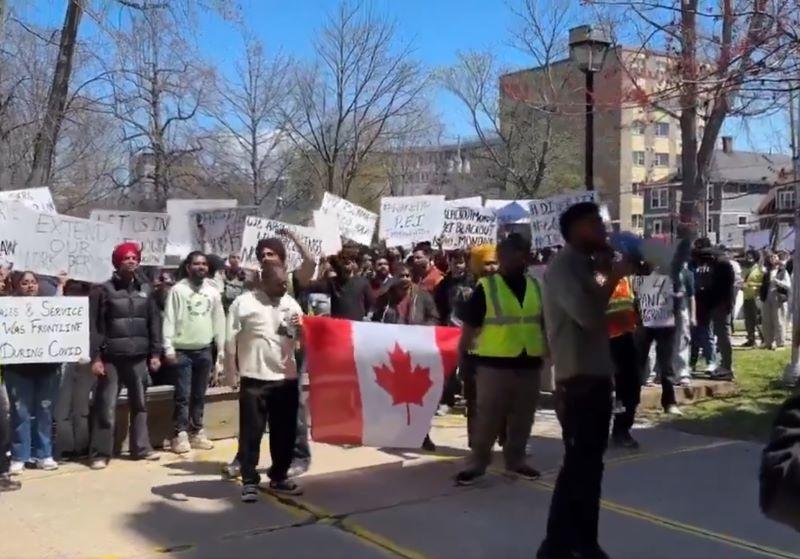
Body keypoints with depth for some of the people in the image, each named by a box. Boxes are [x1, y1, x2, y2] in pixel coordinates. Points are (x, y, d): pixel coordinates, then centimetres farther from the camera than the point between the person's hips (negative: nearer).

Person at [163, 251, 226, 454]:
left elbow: (219, 321, 10)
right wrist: (168, 348, -14)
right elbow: (169, 320, -8)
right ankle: (180, 434, 5)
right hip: (182, 350, -4)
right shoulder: (178, 290, -6)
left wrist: (221, 349, 8)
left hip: (204, 350, 4)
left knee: (199, 395, 11)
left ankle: (197, 432, 20)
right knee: (183, 395, -2)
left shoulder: (213, 292, 7)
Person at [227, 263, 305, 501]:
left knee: (285, 431, 12)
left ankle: (279, 477, 26)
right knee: (251, 432, 0)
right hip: (254, 378, -4)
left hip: (286, 377, 5)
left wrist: (302, 328, -9)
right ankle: (249, 481, 10)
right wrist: (232, 369, -4)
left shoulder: (291, 304, 8)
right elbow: (230, 339, -4)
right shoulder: (243, 303, -5)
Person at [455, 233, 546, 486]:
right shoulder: (486, 287, -6)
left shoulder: (536, 286, 9)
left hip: (529, 363, 5)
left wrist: (547, 352, 16)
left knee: (522, 418, 14)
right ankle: (477, 463, 15)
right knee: (488, 418, 3)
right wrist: (462, 357, -5)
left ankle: (515, 460, 29)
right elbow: (470, 326, -5)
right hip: (495, 363, -5)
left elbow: (544, 323, 19)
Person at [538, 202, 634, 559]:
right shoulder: (562, 267, -12)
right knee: (578, 464, -6)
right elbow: (588, 315, -26)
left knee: (590, 463, 13)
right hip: (577, 381, -9)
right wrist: (613, 278, -14)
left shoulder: (583, 267, 17)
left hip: (596, 378, 9)